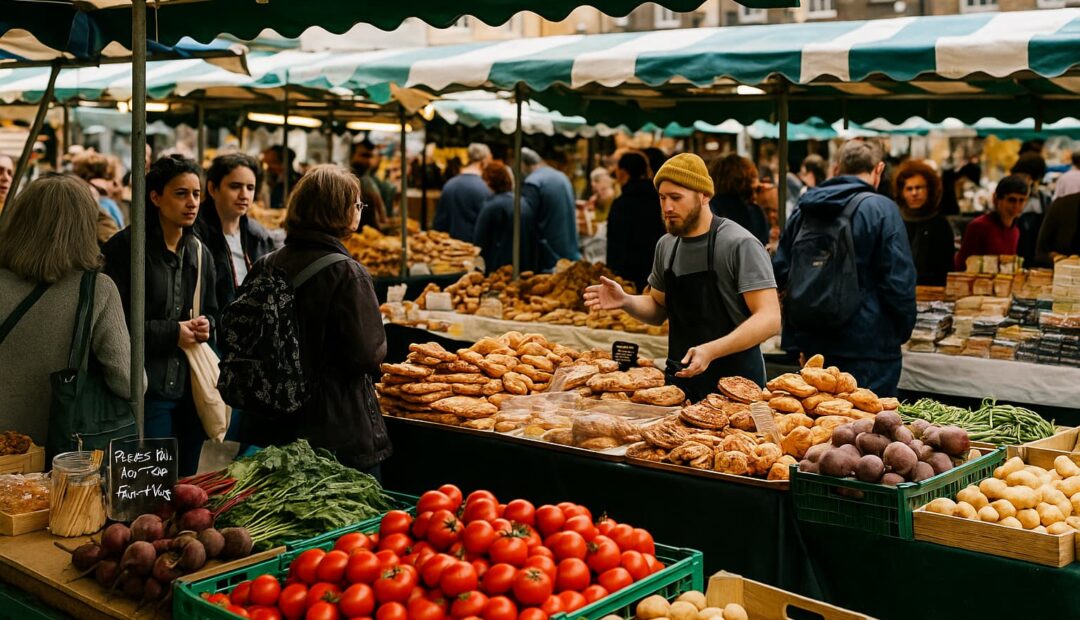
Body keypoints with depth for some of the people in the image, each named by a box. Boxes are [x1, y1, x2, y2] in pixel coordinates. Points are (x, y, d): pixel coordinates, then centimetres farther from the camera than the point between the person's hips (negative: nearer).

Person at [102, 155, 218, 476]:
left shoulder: (199, 252, 12)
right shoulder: (125, 247, -9)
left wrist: (206, 325, 0)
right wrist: (170, 333, -15)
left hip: (191, 386, 6)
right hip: (147, 388, -6)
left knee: (186, 483, 14)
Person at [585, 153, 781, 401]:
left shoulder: (740, 245, -15)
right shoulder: (666, 245, 7)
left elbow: (769, 319, -20)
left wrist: (711, 351, -31)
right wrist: (626, 301, -3)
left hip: (735, 383, -6)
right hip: (680, 380, 6)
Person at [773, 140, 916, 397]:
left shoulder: (804, 208, 8)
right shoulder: (882, 209, -10)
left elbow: (781, 270, 13)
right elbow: (898, 281, -13)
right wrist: (903, 332, 2)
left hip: (812, 344, 6)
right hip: (869, 346, -6)